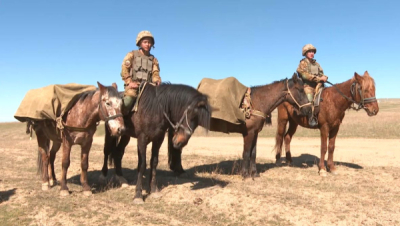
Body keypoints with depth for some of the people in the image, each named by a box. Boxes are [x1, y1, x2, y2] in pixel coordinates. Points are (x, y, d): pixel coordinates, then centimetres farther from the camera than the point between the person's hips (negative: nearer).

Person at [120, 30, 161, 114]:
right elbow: (124, 70, 2)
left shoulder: (153, 59, 21)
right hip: (133, 85, -4)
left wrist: (157, 80, -14)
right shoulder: (132, 55, 11)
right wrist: (129, 82, -10)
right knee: (127, 101, -30)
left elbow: (155, 73, 9)